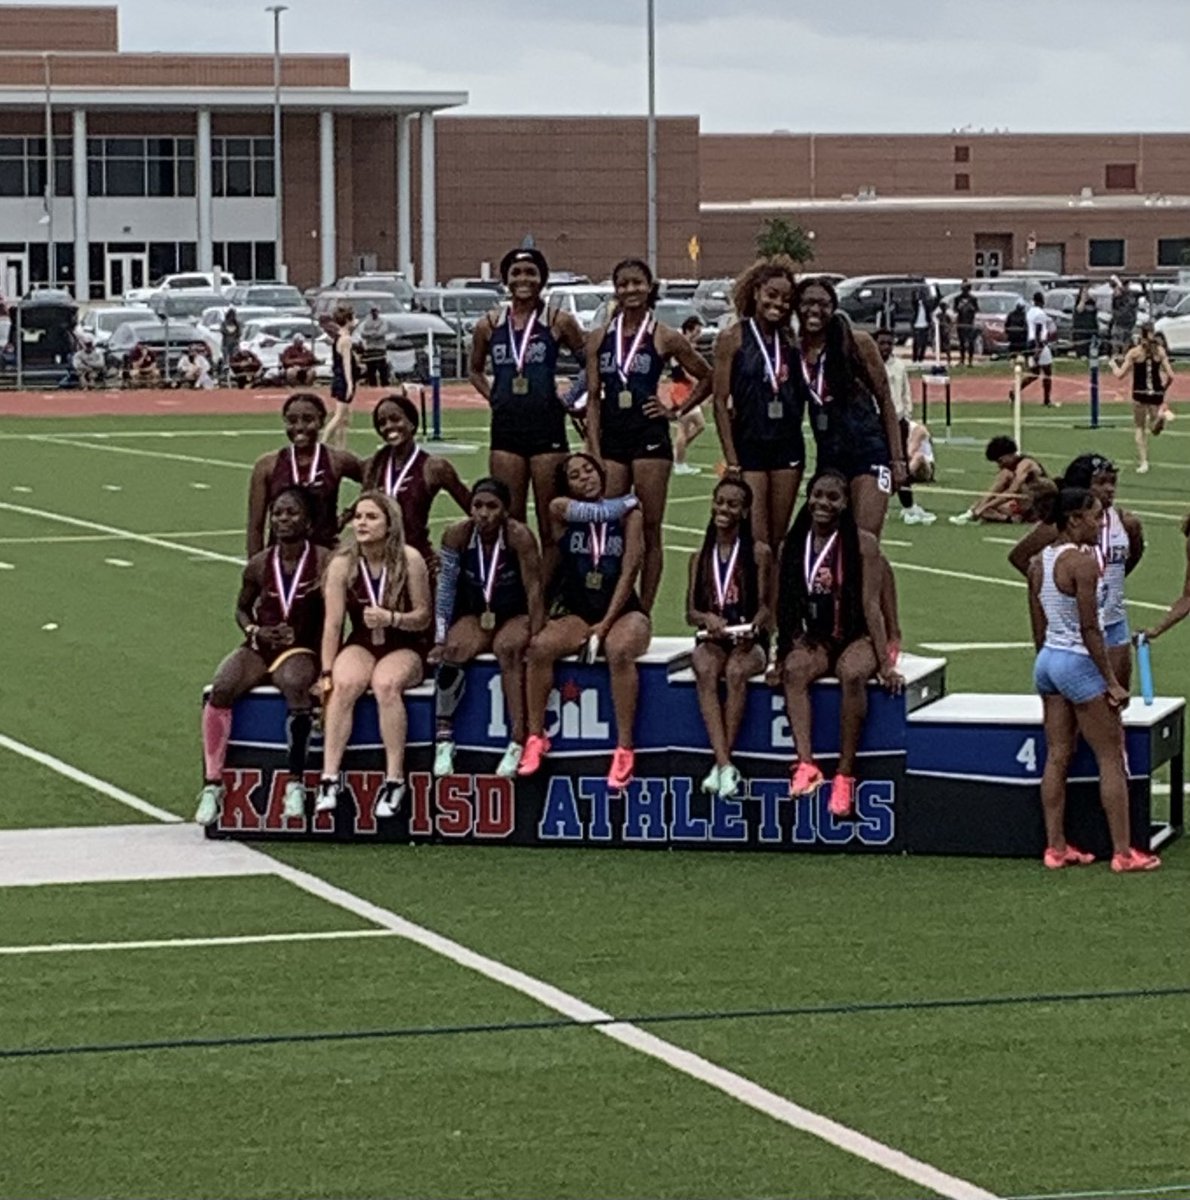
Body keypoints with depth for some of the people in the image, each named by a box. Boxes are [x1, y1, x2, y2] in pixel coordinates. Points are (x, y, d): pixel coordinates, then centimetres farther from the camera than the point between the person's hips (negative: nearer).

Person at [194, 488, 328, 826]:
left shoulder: (323, 564, -5)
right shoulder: (259, 565, 5)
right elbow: (242, 608, 19)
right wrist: (255, 631, -2)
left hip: (300, 650, -3)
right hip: (259, 647, 3)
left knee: (294, 683, -39)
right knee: (221, 689, -27)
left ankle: (296, 781, -30)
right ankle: (212, 783, -21)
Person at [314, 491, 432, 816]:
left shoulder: (409, 560, -8)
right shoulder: (342, 564, -4)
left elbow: (424, 617, -4)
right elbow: (333, 622, -6)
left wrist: (391, 618, -23)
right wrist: (326, 673, -12)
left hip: (405, 648, -2)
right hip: (361, 646, 2)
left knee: (386, 684, -34)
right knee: (344, 684, -31)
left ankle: (394, 779, -29)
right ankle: (330, 778, -31)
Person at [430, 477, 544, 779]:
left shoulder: (519, 536, -18)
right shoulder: (457, 536, -10)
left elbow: (534, 590, -18)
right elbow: (446, 589, -4)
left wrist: (534, 639, -25)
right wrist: (441, 638, -9)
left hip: (516, 615, -3)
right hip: (476, 615, 3)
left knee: (508, 648, -34)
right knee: (454, 650, -28)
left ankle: (519, 742, -34)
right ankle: (443, 737, -19)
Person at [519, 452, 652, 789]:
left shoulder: (629, 514, 0)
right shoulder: (561, 511, 5)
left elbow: (629, 572, -7)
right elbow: (594, 512, -14)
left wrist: (606, 623, -15)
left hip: (623, 611, -2)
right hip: (577, 614, 2)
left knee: (619, 651, -36)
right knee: (540, 647, -29)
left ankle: (624, 749, -32)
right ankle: (535, 738, -17)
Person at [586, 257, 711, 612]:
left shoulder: (664, 338, 1)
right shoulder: (599, 338, 8)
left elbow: (707, 378, 11)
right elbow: (593, 398, 6)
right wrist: (594, 452, -2)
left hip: (650, 437, -2)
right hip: (611, 437, 2)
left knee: (649, 529, 0)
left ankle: (643, 612, 5)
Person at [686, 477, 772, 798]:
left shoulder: (758, 553, 5)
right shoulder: (700, 557, 15)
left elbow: (765, 606, 0)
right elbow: (690, 612, 9)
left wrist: (753, 626, -22)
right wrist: (707, 619, -15)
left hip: (748, 640, -2)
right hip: (711, 639, 2)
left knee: (736, 671, -36)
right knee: (705, 670, -33)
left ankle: (722, 765, -34)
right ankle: (725, 765, -42)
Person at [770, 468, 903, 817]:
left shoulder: (862, 544, -6)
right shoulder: (794, 545, 6)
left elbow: (871, 605, -10)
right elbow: (786, 606, 8)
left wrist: (885, 664, -14)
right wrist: (782, 657, 1)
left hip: (857, 638, -3)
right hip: (815, 640, 3)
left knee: (853, 674, -36)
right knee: (795, 669, -31)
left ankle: (845, 774, -30)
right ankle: (805, 765, -42)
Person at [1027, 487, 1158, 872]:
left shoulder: (1039, 562, 7)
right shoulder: (1083, 562, -18)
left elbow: (1039, 630, 12)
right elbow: (1090, 630, -19)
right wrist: (1112, 682, -14)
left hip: (1047, 661, 8)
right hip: (1079, 663, -8)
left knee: (1057, 757, 12)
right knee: (1112, 758, 1)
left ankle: (1056, 847, 14)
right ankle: (1123, 852, 3)